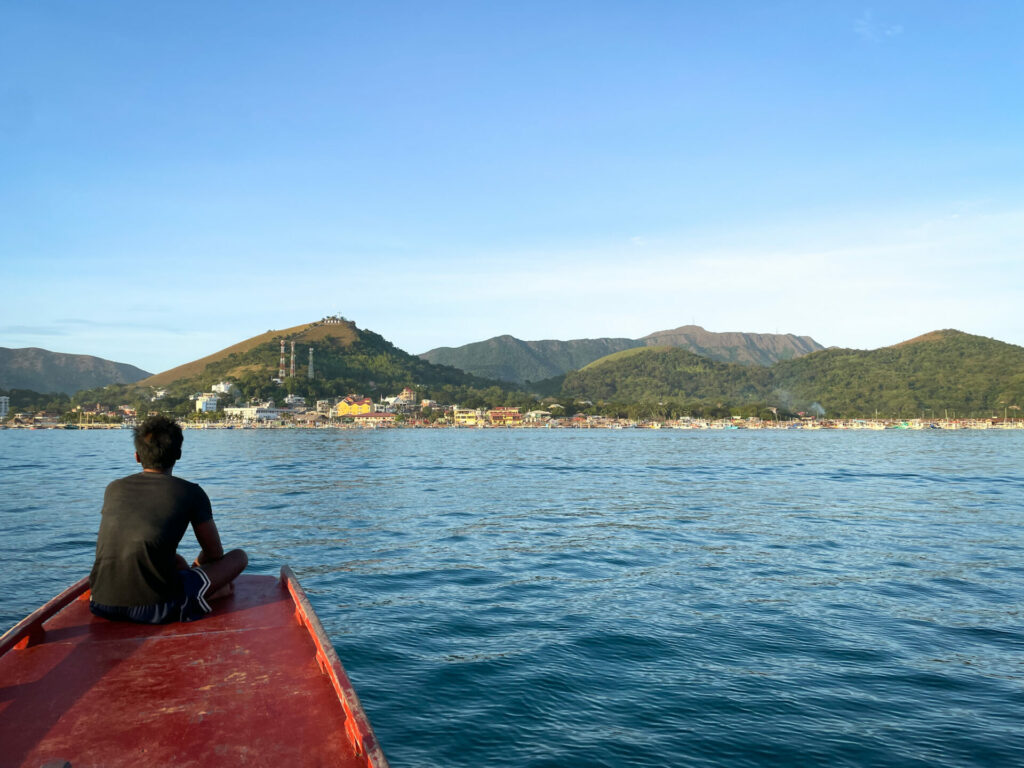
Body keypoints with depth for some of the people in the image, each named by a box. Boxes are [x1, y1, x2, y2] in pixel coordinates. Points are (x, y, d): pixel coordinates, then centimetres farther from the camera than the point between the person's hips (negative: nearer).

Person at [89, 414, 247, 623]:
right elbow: (215, 554, 11)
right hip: (155, 610, -5)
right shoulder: (191, 493, 1)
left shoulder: (114, 489, 14)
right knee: (239, 556, 13)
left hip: (101, 605, 5)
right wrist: (197, 566, 36)